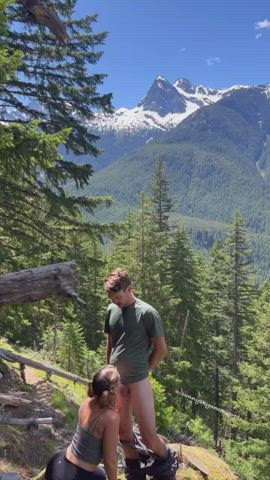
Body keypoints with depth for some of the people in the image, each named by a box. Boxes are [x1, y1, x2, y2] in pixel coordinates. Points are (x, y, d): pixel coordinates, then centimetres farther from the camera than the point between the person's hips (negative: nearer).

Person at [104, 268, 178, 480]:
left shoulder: (147, 313, -16)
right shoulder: (112, 310, 1)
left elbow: (161, 349, -9)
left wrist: (142, 371, 0)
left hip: (137, 381, -5)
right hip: (115, 380, 5)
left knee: (149, 436, 0)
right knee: (123, 429, 17)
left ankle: (166, 461, 32)